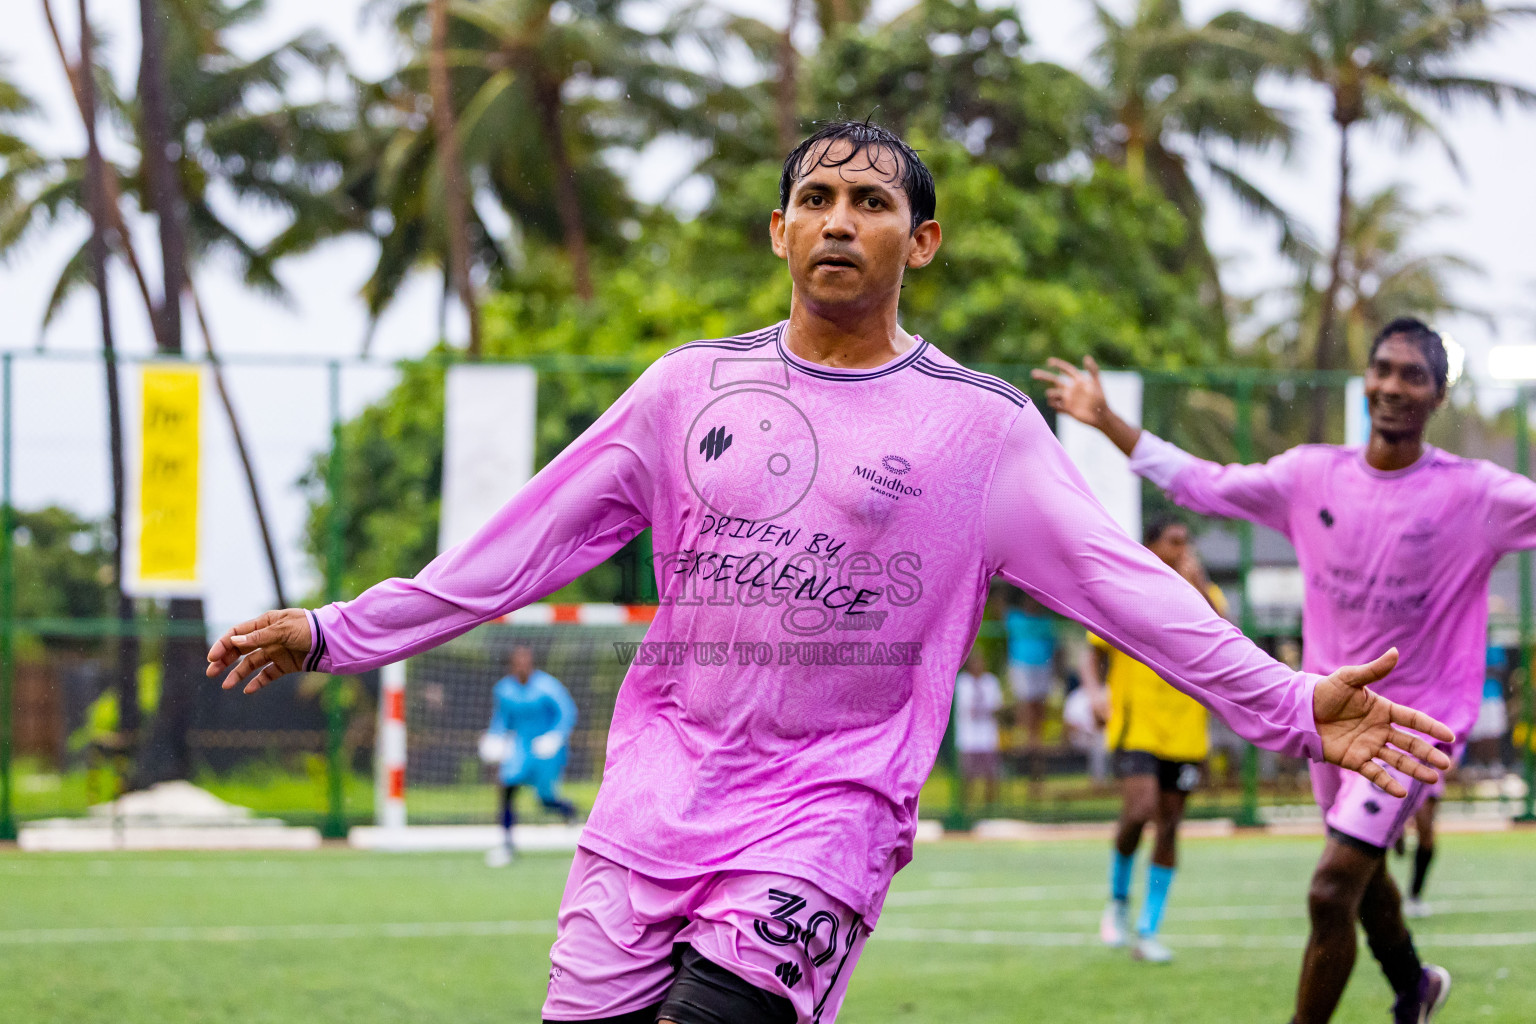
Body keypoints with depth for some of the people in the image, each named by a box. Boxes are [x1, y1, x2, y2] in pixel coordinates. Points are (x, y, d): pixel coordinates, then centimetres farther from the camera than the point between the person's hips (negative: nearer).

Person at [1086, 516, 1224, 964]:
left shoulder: (1202, 595, 6)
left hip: (1185, 731, 3)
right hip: (1135, 726, -3)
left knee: (1169, 828, 4)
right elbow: (1094, 654, 8)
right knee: (1139, 810, -22)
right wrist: (1096, 691, -12)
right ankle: (1118, 900, 4)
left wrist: (1200, 587, -19)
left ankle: (1148, 932, 12)